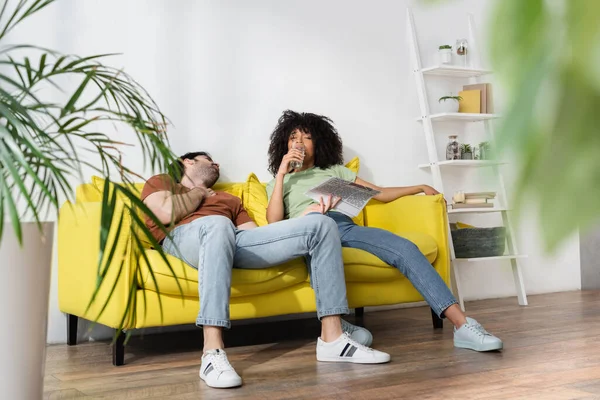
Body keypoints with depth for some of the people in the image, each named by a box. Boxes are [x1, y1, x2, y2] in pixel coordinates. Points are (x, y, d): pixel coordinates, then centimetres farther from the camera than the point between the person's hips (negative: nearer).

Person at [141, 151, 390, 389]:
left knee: (321, 225, -7)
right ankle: (213, 354, -49)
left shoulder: (228, 199, 39)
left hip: (236, 243, 5)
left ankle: (332, 338, -16)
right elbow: (167, 213, 0)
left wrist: (305, 217, 16)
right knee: (217, 223, -43)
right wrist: (198, 193, 16)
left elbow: (255, 235, 22)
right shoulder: (161, 182, 26)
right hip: (184, 238, -5)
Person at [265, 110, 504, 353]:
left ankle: (461, 324, -35)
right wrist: (281, 173, 8)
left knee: (404, 248, -26)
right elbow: (274, 221, 9)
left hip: (345, 226, 3)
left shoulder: (334, 170, 35)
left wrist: (420, 187, 19)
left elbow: (379, 193, 30)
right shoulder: (278, 183, 30)